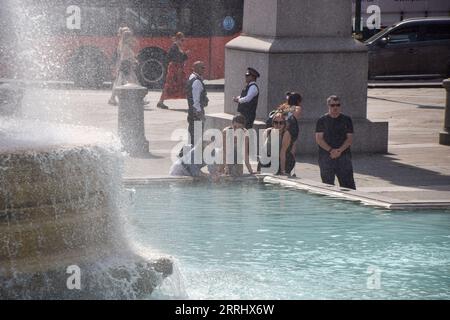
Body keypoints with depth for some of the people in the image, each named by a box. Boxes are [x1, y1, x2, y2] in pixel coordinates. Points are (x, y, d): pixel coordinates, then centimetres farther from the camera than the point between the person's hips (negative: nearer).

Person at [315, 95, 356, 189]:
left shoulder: (346, 120, 9)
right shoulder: (322, 120, 6)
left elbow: (350, 138, 3)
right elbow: (319, 139, -2)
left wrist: (340, 150, -12)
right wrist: (330, 150, -15)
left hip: (344, 156, 1)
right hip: (326, 156, -1)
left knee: (348, 183, -5)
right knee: (328, 185, 0)